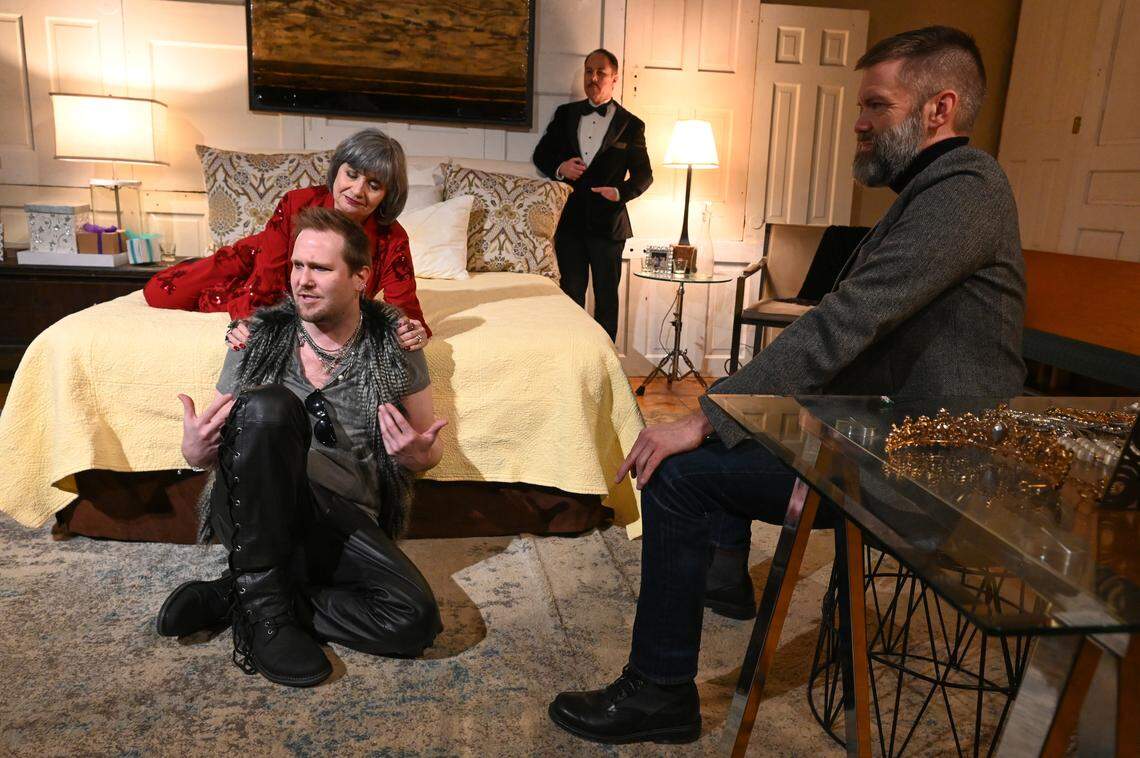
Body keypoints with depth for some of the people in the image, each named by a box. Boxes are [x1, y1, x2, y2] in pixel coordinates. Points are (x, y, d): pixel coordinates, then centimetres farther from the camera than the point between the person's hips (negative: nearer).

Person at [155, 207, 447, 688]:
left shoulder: (394, 343, 3)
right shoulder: (260, 336, 4)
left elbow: (428, 454, 11)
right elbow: (221, 439, 10)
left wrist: (417, 454, -14)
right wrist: (195, 451, -14)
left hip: (343, 522, 1)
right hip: (251, 511, -1)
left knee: (416, 619, -26)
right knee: (269, 406, -31)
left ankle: (231, 598, -8)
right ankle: (263, 600, -20)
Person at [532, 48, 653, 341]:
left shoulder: (631, 125, 2)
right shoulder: (565, 114, 9)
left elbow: (644, 174, 3)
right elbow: (541, 153, 13)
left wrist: (620, 192, -17)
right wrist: (559, 168, -9)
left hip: (608, 223, -2)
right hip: (569, 221, 2)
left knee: (606, 298, 5)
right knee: (571, 295, 8)